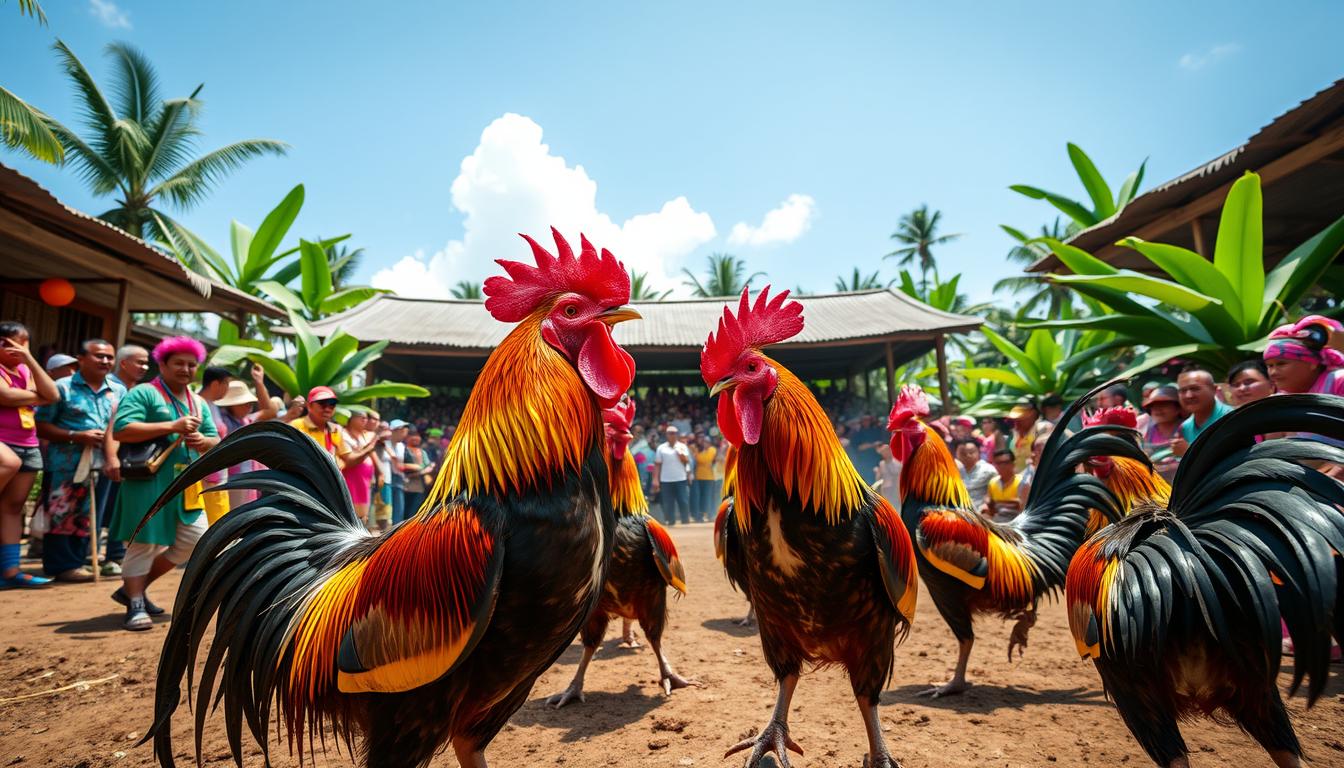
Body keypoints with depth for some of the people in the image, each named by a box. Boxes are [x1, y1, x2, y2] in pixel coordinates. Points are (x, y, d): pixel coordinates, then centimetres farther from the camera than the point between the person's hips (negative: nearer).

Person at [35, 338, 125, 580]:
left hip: (101, 464, 4)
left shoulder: (119, 391, 9)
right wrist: (76, 436, -15)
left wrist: (112, 458, -7)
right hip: (66, 463, -4)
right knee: (61, 514, 0)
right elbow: (40, 425, -5)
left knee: (89, 517, 10)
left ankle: (74, 562, 21)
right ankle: (61, 565, 8)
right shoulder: (62, 387, -3)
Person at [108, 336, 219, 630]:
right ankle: (136, 605, 6)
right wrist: (173, 426, -20)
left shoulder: (198, 403, 18)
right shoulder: (143, 393, -4)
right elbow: (120, 430, -17)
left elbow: (216, 441, 18)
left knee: (196, 540, 7)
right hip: (147, 480, -7)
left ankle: (134, 589, 22)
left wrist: (203, 441, -7)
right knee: (143, 543, -4)